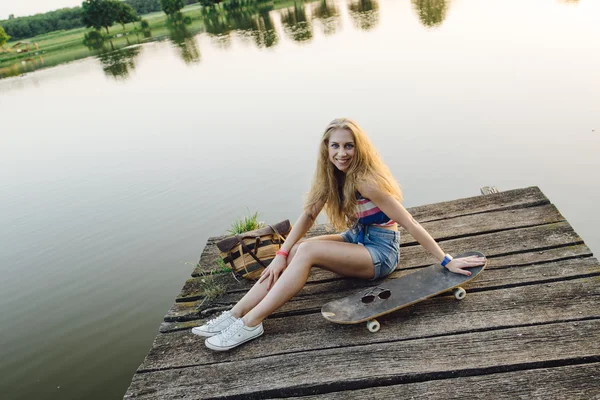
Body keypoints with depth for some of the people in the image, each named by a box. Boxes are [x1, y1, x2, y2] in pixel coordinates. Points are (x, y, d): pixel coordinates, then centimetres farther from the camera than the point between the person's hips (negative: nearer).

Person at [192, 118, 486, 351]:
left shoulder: (365, 180, -25)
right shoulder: (334, 175, -2)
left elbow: (409, 223, -24)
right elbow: (308, 214, -3)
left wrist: (447, 261, -22)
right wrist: (282, 254, -12)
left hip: (381, 251, -7)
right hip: (357, 239, 7)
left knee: (306, 251, -26)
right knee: (292, 252, -13)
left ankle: (250, 323, -22)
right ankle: (234, 315, -12)